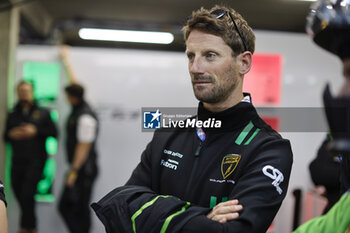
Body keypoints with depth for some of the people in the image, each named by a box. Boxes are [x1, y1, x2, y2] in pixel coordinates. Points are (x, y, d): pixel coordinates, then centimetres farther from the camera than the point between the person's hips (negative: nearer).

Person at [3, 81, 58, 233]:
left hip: (35, 161, -4)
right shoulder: (12, 115, 16)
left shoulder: (43, 113, 7)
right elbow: (5, 136, 20)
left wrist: (36, 131, -11)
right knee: (18, 193, 6)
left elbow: (54, 132, 1)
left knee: (27, 194, -14)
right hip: (17, 162, 4)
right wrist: (11, 135, -3)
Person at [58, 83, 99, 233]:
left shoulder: (85, 117, -19)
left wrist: (74, 171, -22)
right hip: (78, 167, 10)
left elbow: (84, 146, -21)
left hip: (83, 169, -10)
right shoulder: (78, 110, 7)